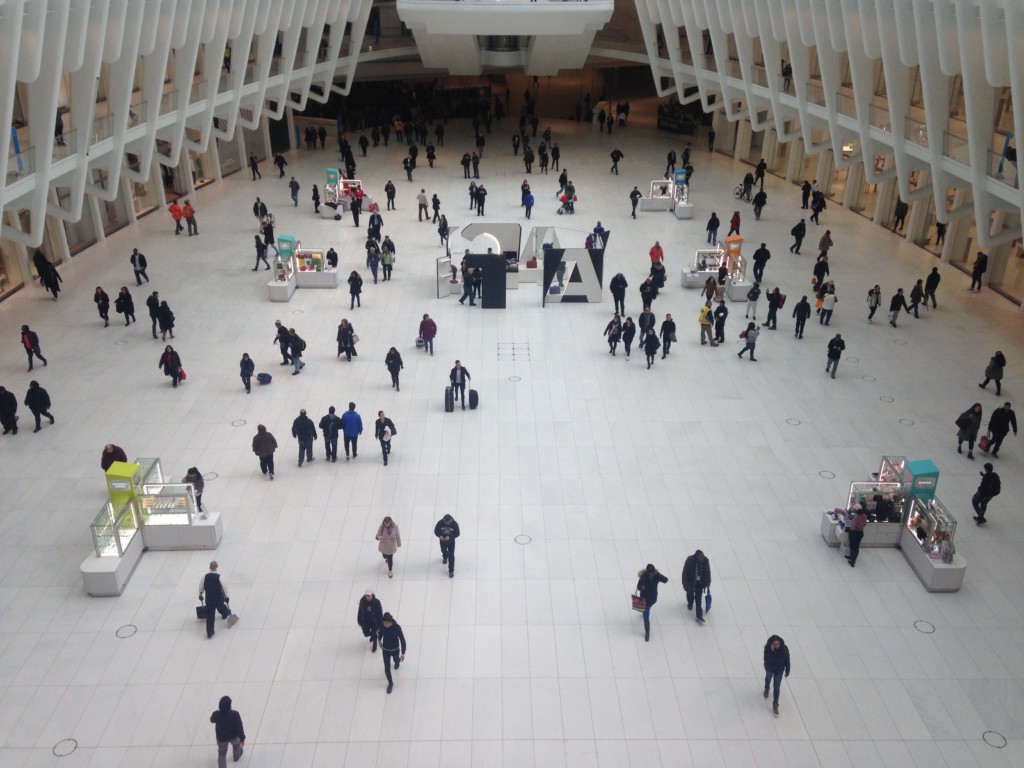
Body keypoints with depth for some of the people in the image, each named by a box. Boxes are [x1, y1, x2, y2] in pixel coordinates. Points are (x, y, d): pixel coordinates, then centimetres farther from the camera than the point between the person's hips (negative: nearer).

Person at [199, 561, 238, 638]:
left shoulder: (205, 577, -10)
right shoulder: (219, 577, -18)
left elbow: (201, 587, 3)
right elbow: (224, 587, -11)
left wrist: (200, 594, 21)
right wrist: (227, 596, 2)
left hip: (209, 599, 3)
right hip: (219, 598, -3)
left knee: (209, 616, 9)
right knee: (223, 609, 23)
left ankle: (209, 633, 14)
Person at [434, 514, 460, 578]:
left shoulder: (454, 524, -27)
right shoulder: (440, 523, -26)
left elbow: (457, 533, -19)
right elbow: (436, 531, -13)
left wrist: (450, 537, -34)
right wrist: (440, 536, -34)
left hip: (451, 541, -2)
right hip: (442, 541, 2)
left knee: (451, 556, 0)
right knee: (443, 551, 29)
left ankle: (451, 571, 14)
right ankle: (445, 557, 65)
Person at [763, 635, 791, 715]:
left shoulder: (784, 649, -29)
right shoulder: (767, 648, -32)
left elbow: (787, 660, -14)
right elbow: (766, 660, -38)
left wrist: (787, 671, -2)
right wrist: (772, 651, -52)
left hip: (779, 670, -1)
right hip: (770, 668, 1)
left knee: (776, 687, 6)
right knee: (768, 678, 31)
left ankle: (775, 705, 24)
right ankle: (766, 689, 65)